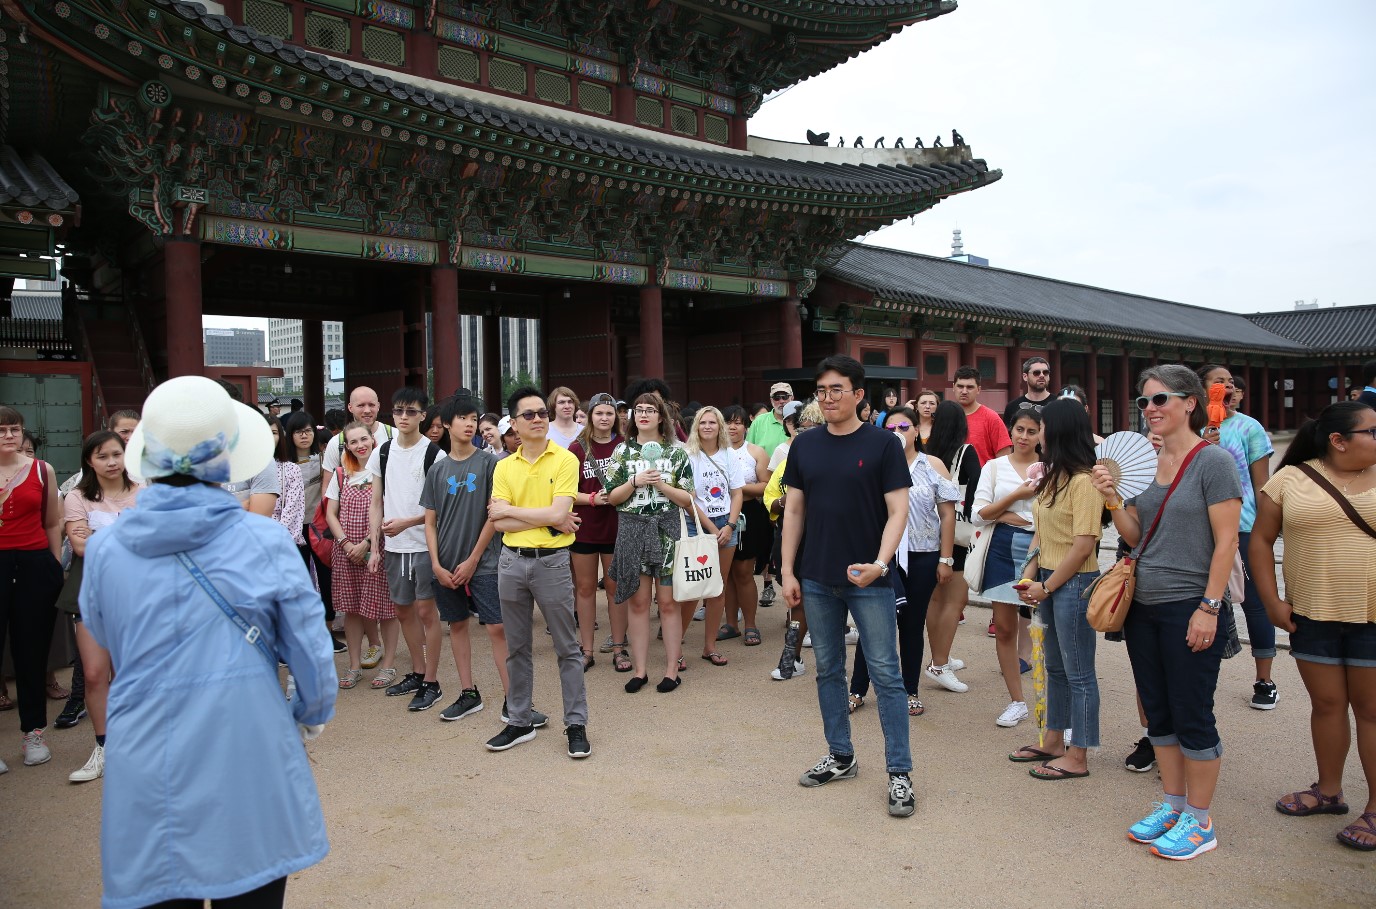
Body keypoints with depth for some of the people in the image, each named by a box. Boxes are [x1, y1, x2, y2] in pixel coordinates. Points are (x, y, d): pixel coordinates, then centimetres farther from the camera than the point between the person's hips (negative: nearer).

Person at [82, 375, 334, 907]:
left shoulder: (103, 550, -6)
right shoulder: (265, 541, -13)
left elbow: (103, 639, 13)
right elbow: (311, 650, -6)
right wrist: (314, 716, 12)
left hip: (146, 784, 2)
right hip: (246, 774, -1)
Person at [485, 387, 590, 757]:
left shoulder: (565, 460, -5)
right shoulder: (504, 467, 5)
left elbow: (558, 513, -17)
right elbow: (499, 522, -5)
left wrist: (510, 509, -9)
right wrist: (548, 521, -13)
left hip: (552, 560, -4)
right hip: (512, 560, 4)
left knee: (567, 648, 4)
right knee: (517, 648, 14)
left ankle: (576, 725, 14)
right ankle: (520, 722, 26)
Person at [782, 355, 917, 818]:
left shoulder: (882, 443, -6)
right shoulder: (805, 445, 5)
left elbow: (897, 511, -8)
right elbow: (794, 510, 8)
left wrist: (879, 564, -23)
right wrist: (787, 571, 4)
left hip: (868, 579, -4)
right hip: (817, 580, 4)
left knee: (886, 674, 0)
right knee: (828, 671, 14)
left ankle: (899, 772, 10)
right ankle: (841, 757, 29)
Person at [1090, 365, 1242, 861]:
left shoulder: (1212, 461, -9)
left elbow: (1226, 541, -12)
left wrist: (1209, 607, -17)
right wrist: (1112, 499, -7)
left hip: (1190, 609, -6)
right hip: (1143, 606, 6)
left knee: (1192, 716, 4)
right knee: (1158, 713, 15)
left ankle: (1198, 820, 19)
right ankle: (1172, 804, 30)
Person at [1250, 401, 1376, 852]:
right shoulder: (1290, 479, -1)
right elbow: (1261, 539, 3)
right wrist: (1272, 602, -2)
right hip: (1312, 616, 1)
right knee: (1326, 703, 13)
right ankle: (1329, 790, 30)